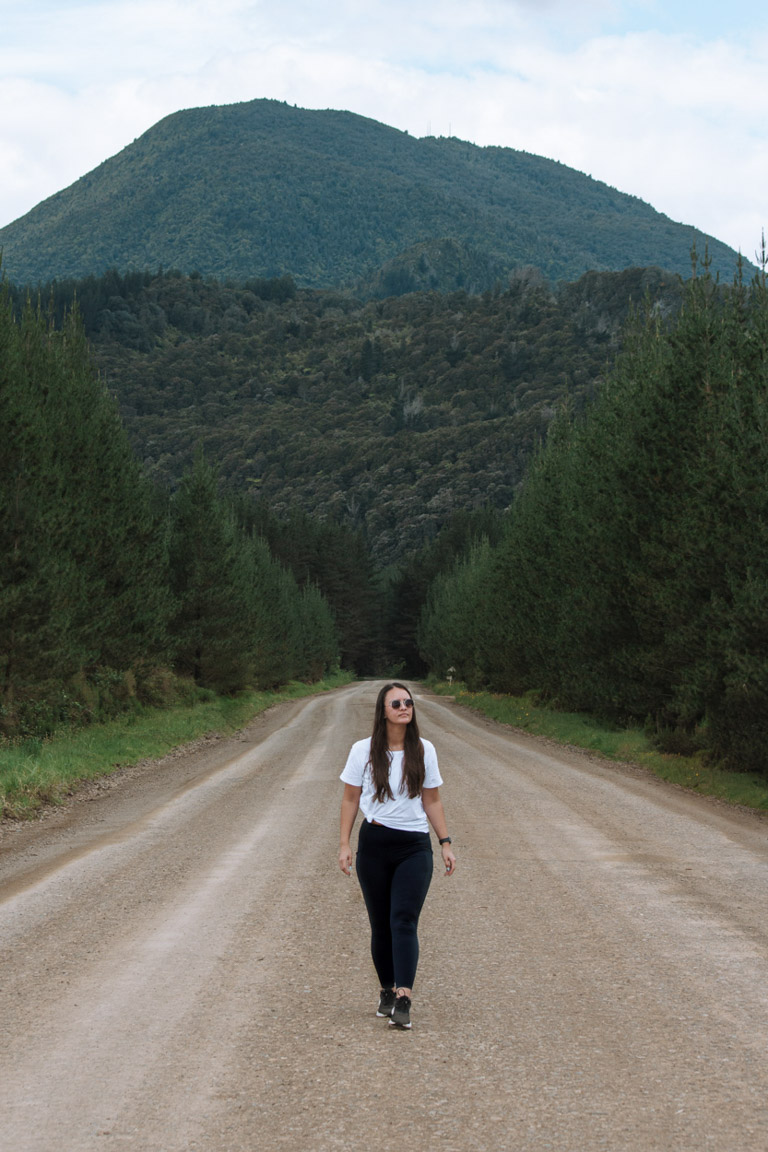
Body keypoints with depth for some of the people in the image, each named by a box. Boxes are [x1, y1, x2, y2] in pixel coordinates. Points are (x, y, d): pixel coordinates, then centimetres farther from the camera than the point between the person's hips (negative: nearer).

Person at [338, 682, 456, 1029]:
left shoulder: (424, 751, 4)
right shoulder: (363, 751, 0)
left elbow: (432, 801, 10)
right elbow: (350, 799, 6)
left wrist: (445, 844, 6)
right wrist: (345, 844, 0)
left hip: (414, 847, 0)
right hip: (374, 845, 0)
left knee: (404, 921, -13)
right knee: (381, 924, 6)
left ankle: (403, 1000, -20)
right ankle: (387, 991, 23)